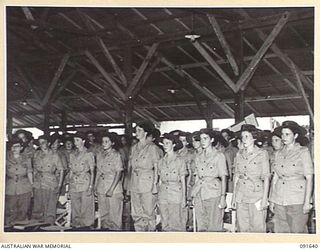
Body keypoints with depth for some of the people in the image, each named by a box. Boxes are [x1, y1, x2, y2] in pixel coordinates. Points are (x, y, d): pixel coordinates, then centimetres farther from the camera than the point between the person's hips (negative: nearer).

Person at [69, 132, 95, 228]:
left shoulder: (89, 154, -1)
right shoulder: (72, 155, 14)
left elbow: (92, 172, -3)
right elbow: (71, 170, 17)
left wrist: (90, 186, -9)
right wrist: (69, 185, 11)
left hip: (85, 184, -5)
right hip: (74, 185, 5)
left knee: (86, 207, -4)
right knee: (75, 208, 7)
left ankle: (86, 225, 5)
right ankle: (76, 224, 16)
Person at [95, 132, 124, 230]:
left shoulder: (116, 155, -8)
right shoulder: (99, 155, 9)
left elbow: (118, 173, -11)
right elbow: (98, 171, 15)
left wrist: (111, 189, -16)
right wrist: (95, 186, 8)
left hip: (114, 188, -5)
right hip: (101, 188, 5)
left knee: (114, 213, -2)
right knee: (103, 213, 11)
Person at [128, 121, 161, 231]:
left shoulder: (152, 147, -3)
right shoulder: (134, 147, 14)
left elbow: (156, 167, -5)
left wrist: (155, 185, -11)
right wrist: (129, 184, 11)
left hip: (147, 182, -6)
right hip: (134, 184, 6)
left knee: (148, 213, -3)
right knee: (136, 214, 7)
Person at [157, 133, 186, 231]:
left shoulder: (179, 161, -2)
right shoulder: (161, 161, 10)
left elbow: (183, 181, 2)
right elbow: (160, 180, 14)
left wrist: (183, 198, 0)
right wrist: (157, 196, 9)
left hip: (175, 193, -4)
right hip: (163, 193, 4)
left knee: (176, 222, -5)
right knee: (165, 223, 5)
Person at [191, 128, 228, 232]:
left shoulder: (219, 156, -1)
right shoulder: (198, 157, 14)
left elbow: (223, 178, -3)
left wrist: (223, 197, -9)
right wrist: (194, 194, 11)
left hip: (214, 193, -5)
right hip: (199, 193, 5)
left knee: (214, 226, -5)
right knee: (201, 226, 7)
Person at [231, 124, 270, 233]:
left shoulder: (262, 154, -2)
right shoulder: (239, 154, 10)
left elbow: (266, 178, -3)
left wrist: (264, 199, -9)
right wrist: (234, 197, 9)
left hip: (256, 194, -4)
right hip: (241, 196, 4)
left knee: (257, 228, -3)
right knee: (242, 228, 7)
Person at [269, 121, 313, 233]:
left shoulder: (303, 152, -1)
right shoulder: (278, 153, 12)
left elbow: (309, 178, -4)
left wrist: (307, 202, -10)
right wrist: (271, 200, 11)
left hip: (297, 200, -4)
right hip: (279, 200, 4)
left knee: (297, 231, -4)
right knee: (280, 231, 5)